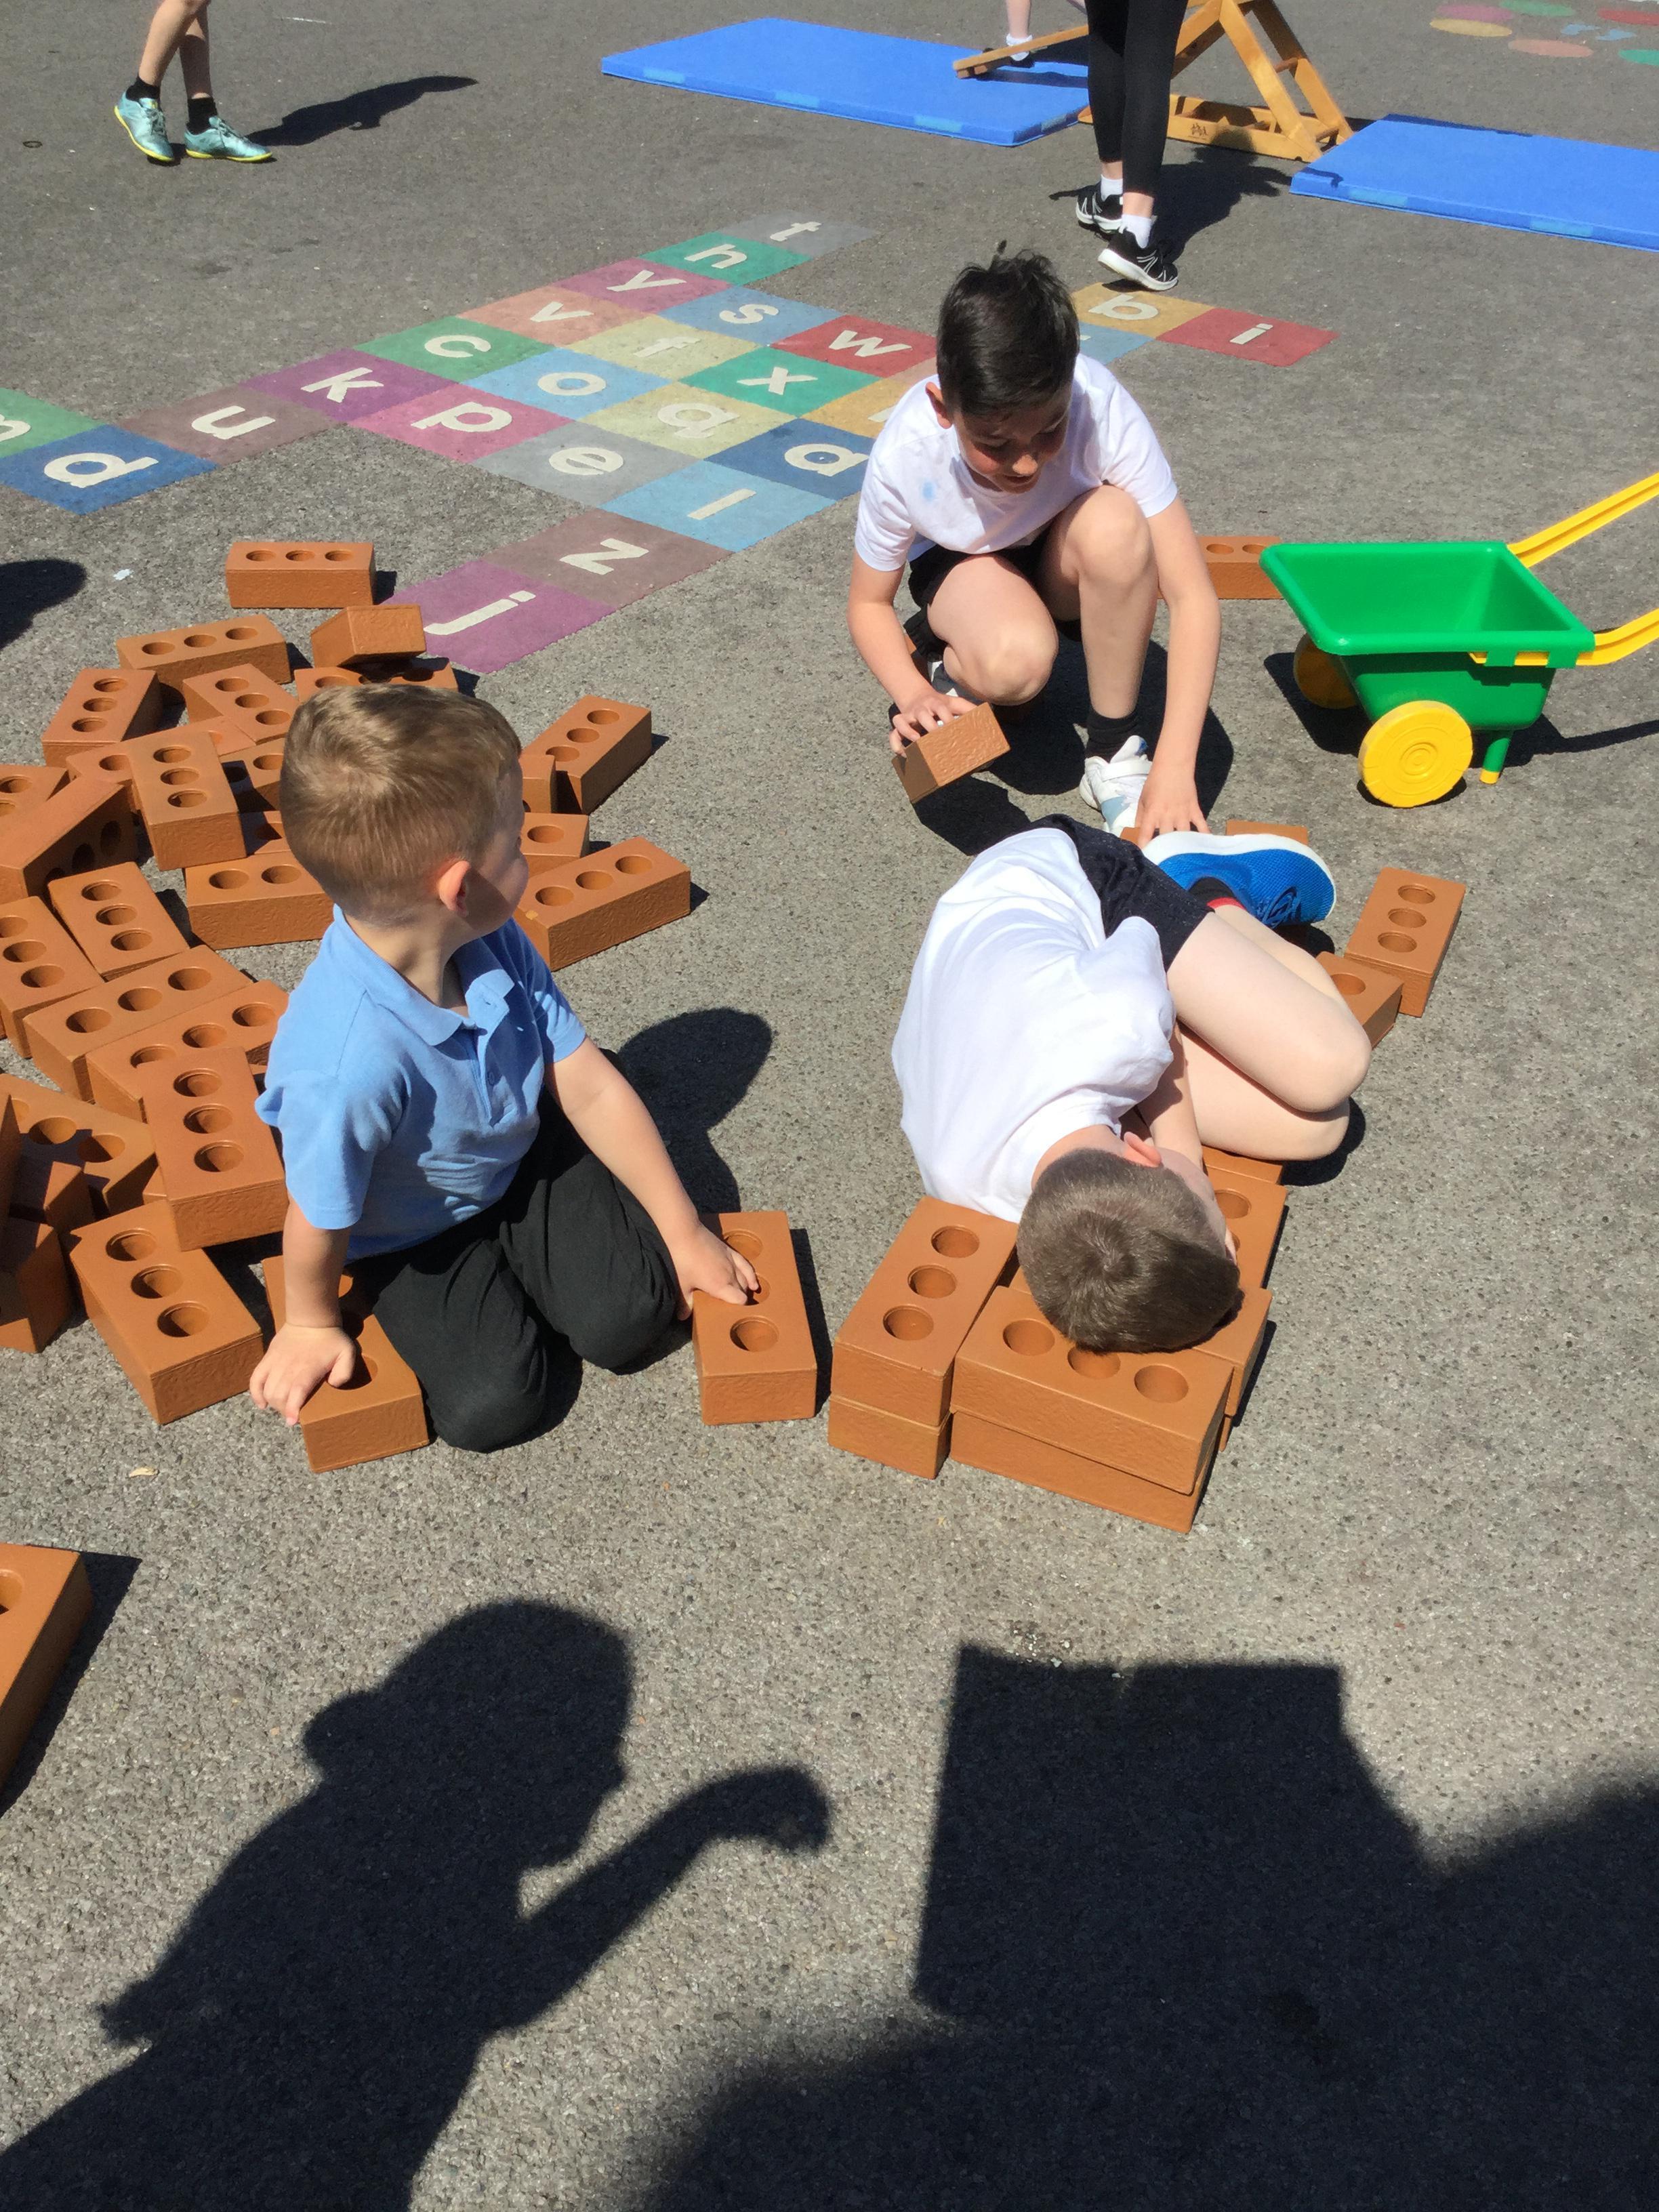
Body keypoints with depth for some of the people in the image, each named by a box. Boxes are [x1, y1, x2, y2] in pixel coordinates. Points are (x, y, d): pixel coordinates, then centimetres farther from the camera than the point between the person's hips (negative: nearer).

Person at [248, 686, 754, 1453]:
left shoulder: (497, 947, -23)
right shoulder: (349, 1059, -42)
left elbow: (593, 1090, -12)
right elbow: (320, 1221, -23)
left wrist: (683, 1233, -5)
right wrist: (312, 1324, -2)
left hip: (523, 1160, 4)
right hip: (411, 1235, -3)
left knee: (628, 1316, -11)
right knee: (492, 1404, -13)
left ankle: (520, 1264, 19)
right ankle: (482, 1288, 18)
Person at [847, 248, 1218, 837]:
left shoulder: (1101, 409, -34)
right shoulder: (903, 455, -31)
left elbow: (1192, 596, -33)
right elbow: (868, 603, -12)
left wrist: (1174, 768, -42)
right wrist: (915, 696, -32)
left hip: (1066, 555, 2)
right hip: (962, 562, -1)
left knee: (1115, 523, -36)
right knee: (1016, 661, -37)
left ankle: (1114, 748, -17)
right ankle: (945, 664, 0)